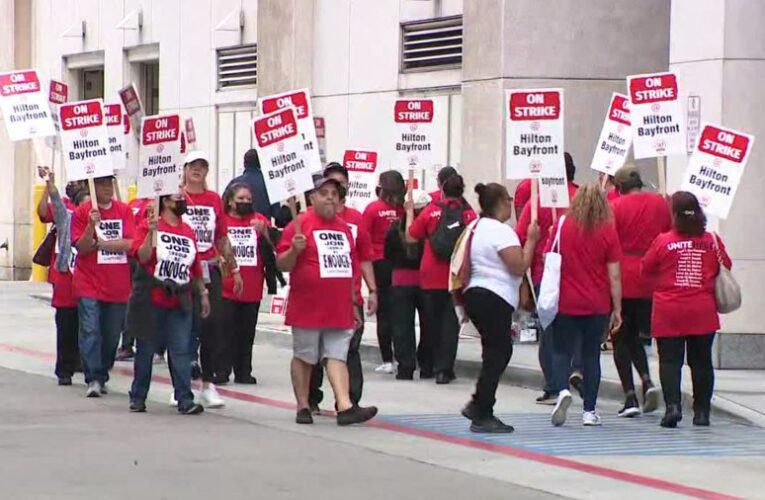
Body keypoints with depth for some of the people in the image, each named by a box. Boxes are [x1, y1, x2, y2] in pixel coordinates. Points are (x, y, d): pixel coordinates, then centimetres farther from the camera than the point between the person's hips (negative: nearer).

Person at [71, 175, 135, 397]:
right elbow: (81, 248, -7)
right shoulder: (82, 212, -1)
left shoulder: (124, 211, 4)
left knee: (112, 334, 7)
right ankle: (93, 379, -12)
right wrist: (91, 226, -23)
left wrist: (99, 244, -12)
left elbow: (130, 244, -6)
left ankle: (102, 376, 20)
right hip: (89, 284, -2)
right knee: (90, 331, -12)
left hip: (118, 285, 3)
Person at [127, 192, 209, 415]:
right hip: (151, 301, -4)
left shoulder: (188, 232, 11)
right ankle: (138, 397, 17)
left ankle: (185, 399, -4)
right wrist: (151, 231, -25)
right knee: (145, 349, 7)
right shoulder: (149, 225, -4)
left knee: (181, 351, -3)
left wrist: (203, 292, 20)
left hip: (179, 302, 4)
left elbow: (195, 268, 20)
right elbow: (142, 257, -16)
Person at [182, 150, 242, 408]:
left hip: (210, 270, 3)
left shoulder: (214, 199, 12)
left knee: (212, 324, -1)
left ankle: (209, 384, 5)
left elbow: (222, 238, 17)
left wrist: (234, 269, 16)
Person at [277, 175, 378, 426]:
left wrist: (353, 303, 22)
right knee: (304, 357, 5)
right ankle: (303, 407, 13)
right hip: (307, 308, -5)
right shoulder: (300, 225, -5)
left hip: (339, 309, 5)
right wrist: (294, 250, -27)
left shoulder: (344, 228, 14)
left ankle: (345, 407, -10)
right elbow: (283, 264, -6)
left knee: (337, 357, -2)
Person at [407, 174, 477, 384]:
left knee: (431, 321, 14)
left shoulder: (431, 211, -3)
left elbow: (411, 238, 0)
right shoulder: (469, 215, -3)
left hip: (431, 278, 1)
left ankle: (428, 365, 24)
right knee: (450, 323, 3)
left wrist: (410, 214, 12)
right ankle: (444, 369, -3)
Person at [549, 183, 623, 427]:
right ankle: (589, 411, 10)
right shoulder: (608, 232, -4)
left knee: (562, 351, 8)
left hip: (565, 303, -1)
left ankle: (562, 390, -20)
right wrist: (617, 309, 3)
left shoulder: (562, 226, -4)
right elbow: (614, 275, -4)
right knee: (591, 354, 10)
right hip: (597, 305, 1)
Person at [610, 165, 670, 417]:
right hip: (651, 282, 4)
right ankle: (647, 380, -4)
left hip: (622, 282, -4)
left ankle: (630, 397, -2)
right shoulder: (661, 203, 5)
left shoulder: (615, 206, -8)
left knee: (621, 339, 5)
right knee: (635, 336, 19)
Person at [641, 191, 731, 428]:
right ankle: (702, 411, 13)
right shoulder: (712, 241, -2)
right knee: (701, 361, 10)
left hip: (668, 313, -2)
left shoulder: (663, 241, -8)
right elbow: (725, 267, 9)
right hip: (703, 313, 2)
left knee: (670, 361, 0)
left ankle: (672, 405, -17)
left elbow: (646, 270, 2)